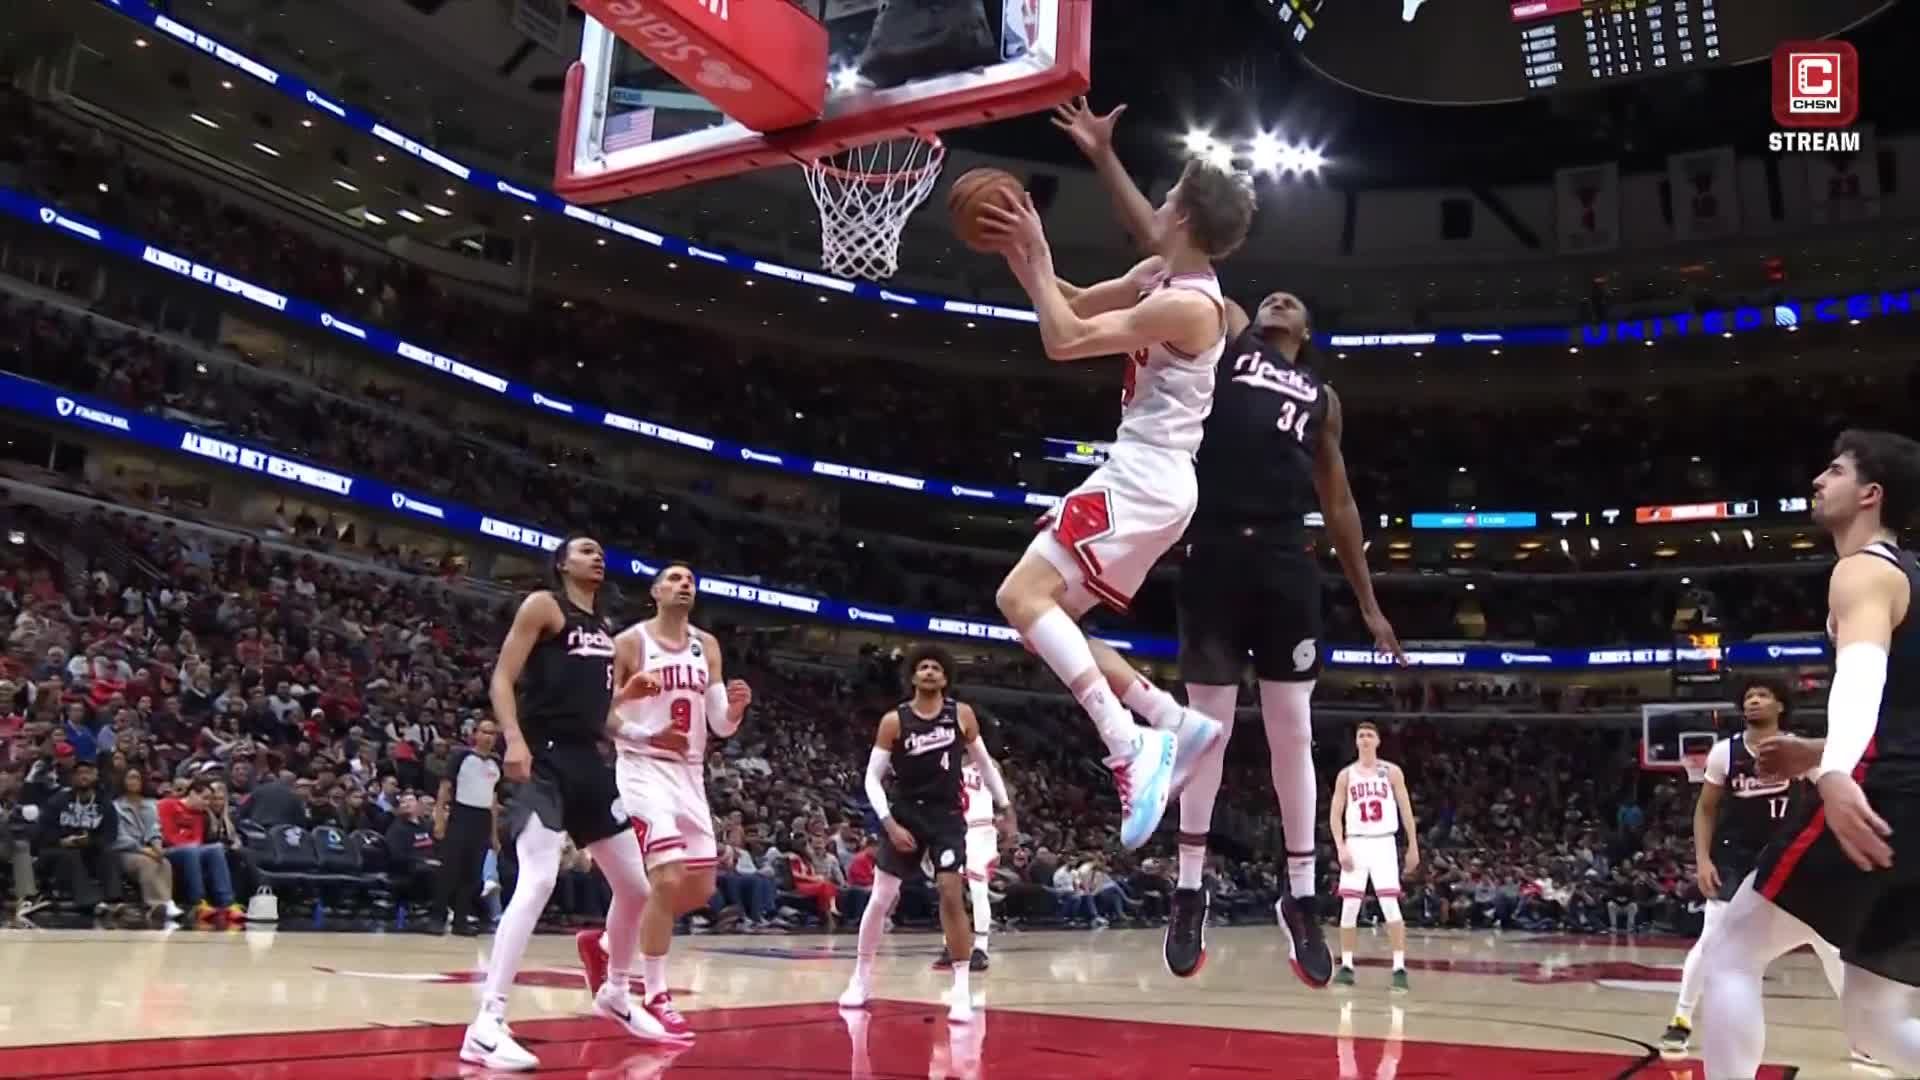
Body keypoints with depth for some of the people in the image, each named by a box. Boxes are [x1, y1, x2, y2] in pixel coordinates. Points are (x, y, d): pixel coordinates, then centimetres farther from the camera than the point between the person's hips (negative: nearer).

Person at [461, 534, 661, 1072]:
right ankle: (487, 1024, -22)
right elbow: (502, 679, -10)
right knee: (538, 882, -23)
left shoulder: (606, 626, 20)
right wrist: (514, 739, -24)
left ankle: (615, 993, 32)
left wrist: (631, 693, 7)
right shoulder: (543, 605, -1)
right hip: (547, 759, -8)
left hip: (589, 760, 8)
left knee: (636, 887, 11)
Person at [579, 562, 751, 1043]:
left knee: (700, 889, 8)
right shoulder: (630, 641, -5)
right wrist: (646, 734, -22)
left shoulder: (707, 646, 10)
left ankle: (604, 943, 27)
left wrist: (735, 709, -14)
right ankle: (655, 998, -5)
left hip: (690, 774, 7)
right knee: (667, 880, -18)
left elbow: (721, 726, 9)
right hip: (644, 769, -7)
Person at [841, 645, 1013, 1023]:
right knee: (880, 898, 5)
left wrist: (1004, 808, 11)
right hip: (905, 814, 0)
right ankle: (861, 979, 22)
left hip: (947, 816, 0)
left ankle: (962, 988, -4)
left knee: (951, 894, -12)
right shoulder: (894, 720, -7)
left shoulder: (962, 714, -2)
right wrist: (890, 824, -14)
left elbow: (984, 763, 12)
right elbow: (872, 778, -4)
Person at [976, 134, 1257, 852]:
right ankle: (1175, 724, 8)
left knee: (1022, 597, -20)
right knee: (1045, 616, 11)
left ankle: (1130, 748, -26)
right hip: (1145, 478, 10)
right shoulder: (1160, 275, 12)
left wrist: (1038, 258, -6)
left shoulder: (1189, 304, -18)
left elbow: (1063, 340, -19)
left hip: (1142, 479, -10)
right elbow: (1077, 307, 23)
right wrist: (1020, 254, 7)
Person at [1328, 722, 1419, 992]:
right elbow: (1335, 814, 4)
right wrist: (1341, 848, -8)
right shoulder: (1346, 775, 6)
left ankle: (1399, 967, -10)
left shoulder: (1391, 771, 4)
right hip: (1356, 843, 2)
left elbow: (1405, 809, 6)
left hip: (1383, 843, -2)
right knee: (1349, 906, 1)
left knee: (1390, 904, -11)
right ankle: (1346, 966, 10)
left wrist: (1413, 846, 2)